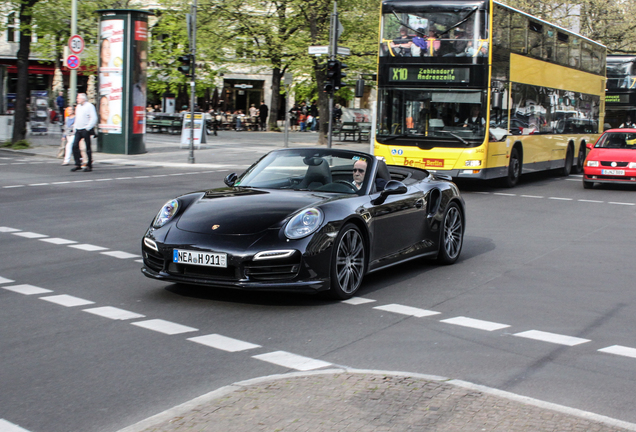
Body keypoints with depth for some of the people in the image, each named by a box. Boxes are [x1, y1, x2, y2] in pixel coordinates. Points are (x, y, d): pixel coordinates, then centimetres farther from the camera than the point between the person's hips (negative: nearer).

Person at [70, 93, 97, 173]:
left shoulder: (89, 106, -6)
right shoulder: (78, 106, 18)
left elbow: (94, 118, -13)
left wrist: (88, 127, -16)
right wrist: (75, 128, 16)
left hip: (85, 130, -7)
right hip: (78, 130, 7)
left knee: (87, 147, -2)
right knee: (75, 146, -2)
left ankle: (89, 166, 4)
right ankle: (78, 164, 4)